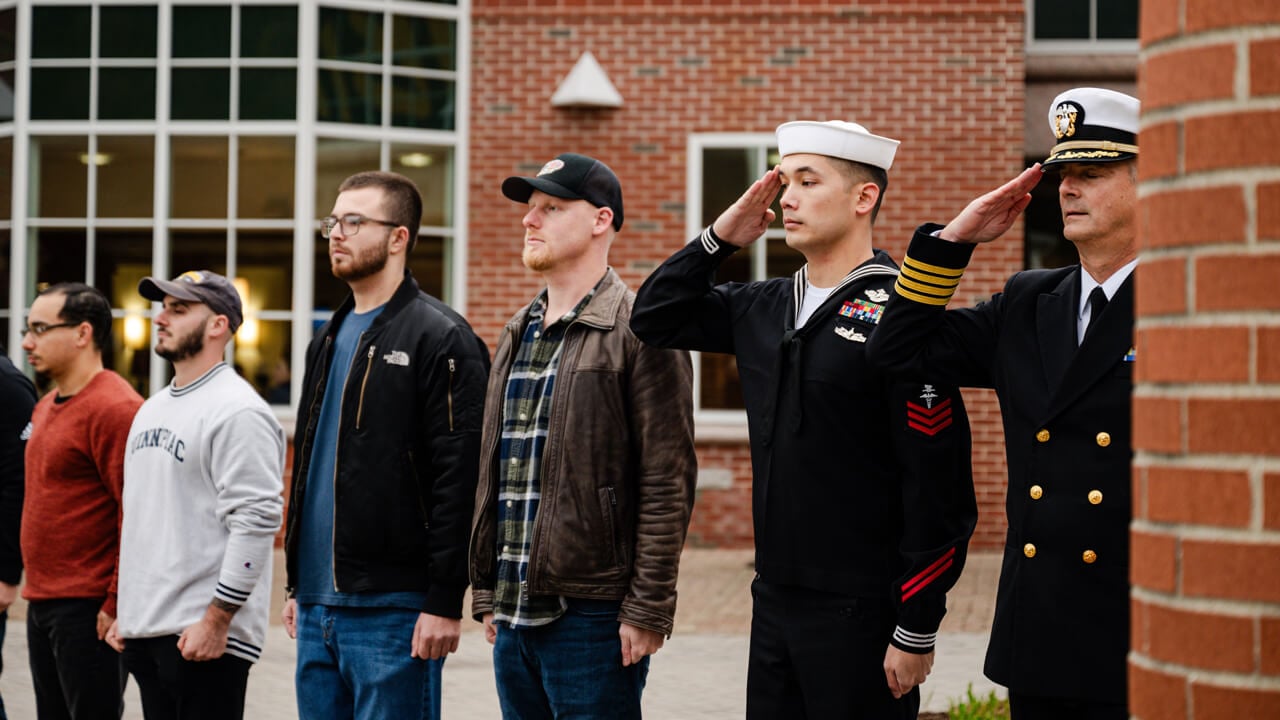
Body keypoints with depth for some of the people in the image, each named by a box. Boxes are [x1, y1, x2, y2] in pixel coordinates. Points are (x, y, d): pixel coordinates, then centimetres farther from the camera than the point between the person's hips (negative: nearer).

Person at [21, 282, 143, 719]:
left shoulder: (115, 408, -15)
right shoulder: (46, 407, 16)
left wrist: (117, 604, -19)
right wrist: (35, 589, 18)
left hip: (88, 611, -9)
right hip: (42, 603, 9)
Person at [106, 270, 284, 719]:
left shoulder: (237, 412, -12)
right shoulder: (153, 409, 18)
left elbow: (256, 523, -18)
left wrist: (216, 620, -20)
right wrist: (125, 611, 19)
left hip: (202, 636, -9)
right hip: (143, 630, 9)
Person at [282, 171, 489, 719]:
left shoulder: (440, 339, -9)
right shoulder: (330, 340, 17)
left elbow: (460, 481, -15)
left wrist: (445, 602, -19)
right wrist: (296, 584, 19)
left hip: (394, 609, -8)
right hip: (318, 610, 8)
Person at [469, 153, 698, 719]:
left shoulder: (638, 330, -8)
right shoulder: (517, 334, 16)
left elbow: (666, 483, -13)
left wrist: (647, 609, -16)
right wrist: (486, 591, 15)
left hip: (592, 614, -7)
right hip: (513, 614, 8)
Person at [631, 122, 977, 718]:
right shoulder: (762, 308, 9)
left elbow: (937, 485, -16)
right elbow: (655, 319, 21)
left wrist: (916, 632, -16)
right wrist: (720, 237, 5)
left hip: (862, 611, -7)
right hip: (774, 602, 7)